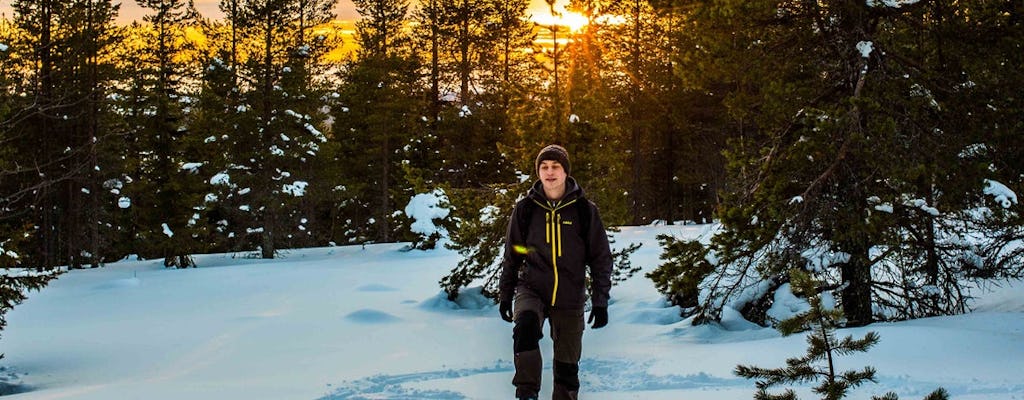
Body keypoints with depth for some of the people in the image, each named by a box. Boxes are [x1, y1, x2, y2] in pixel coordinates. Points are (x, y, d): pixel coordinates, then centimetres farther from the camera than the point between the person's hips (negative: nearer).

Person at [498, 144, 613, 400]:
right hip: (531, 289, 0)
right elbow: (512, 256, 11)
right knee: (525, 324, -31)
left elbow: (601, 258, 3)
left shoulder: (584, 210, -2)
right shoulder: (525, 209, 1)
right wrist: (505, 295, 11)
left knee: (567, 365, 4)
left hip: (570, 297, 1)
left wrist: (600, 301, -1)